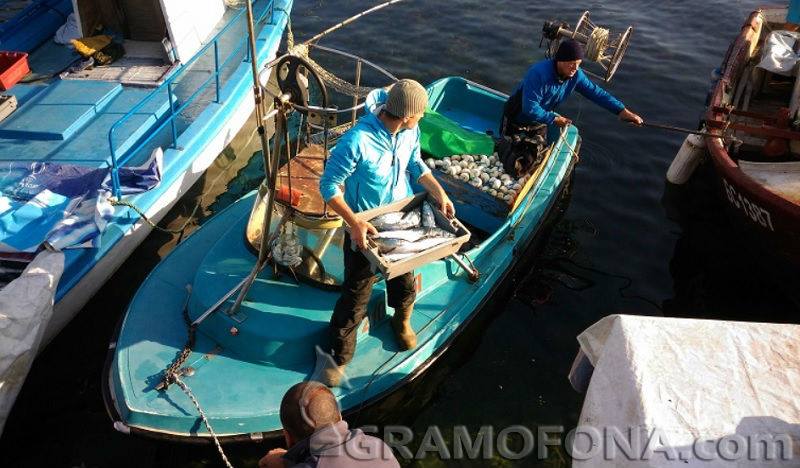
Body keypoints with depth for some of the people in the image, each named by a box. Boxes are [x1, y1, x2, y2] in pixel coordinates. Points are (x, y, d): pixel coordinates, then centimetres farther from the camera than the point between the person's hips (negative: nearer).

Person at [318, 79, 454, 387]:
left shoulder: (410, 132, -12)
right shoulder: (357, 141, -33)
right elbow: (329, 186, -24)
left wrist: (439, 192, -6)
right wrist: (355, 224, -32)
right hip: (365, 228, -6)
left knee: (405, 282, 25)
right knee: (355, 297, 6)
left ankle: (402, 321, 57)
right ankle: (339, 356, 28)